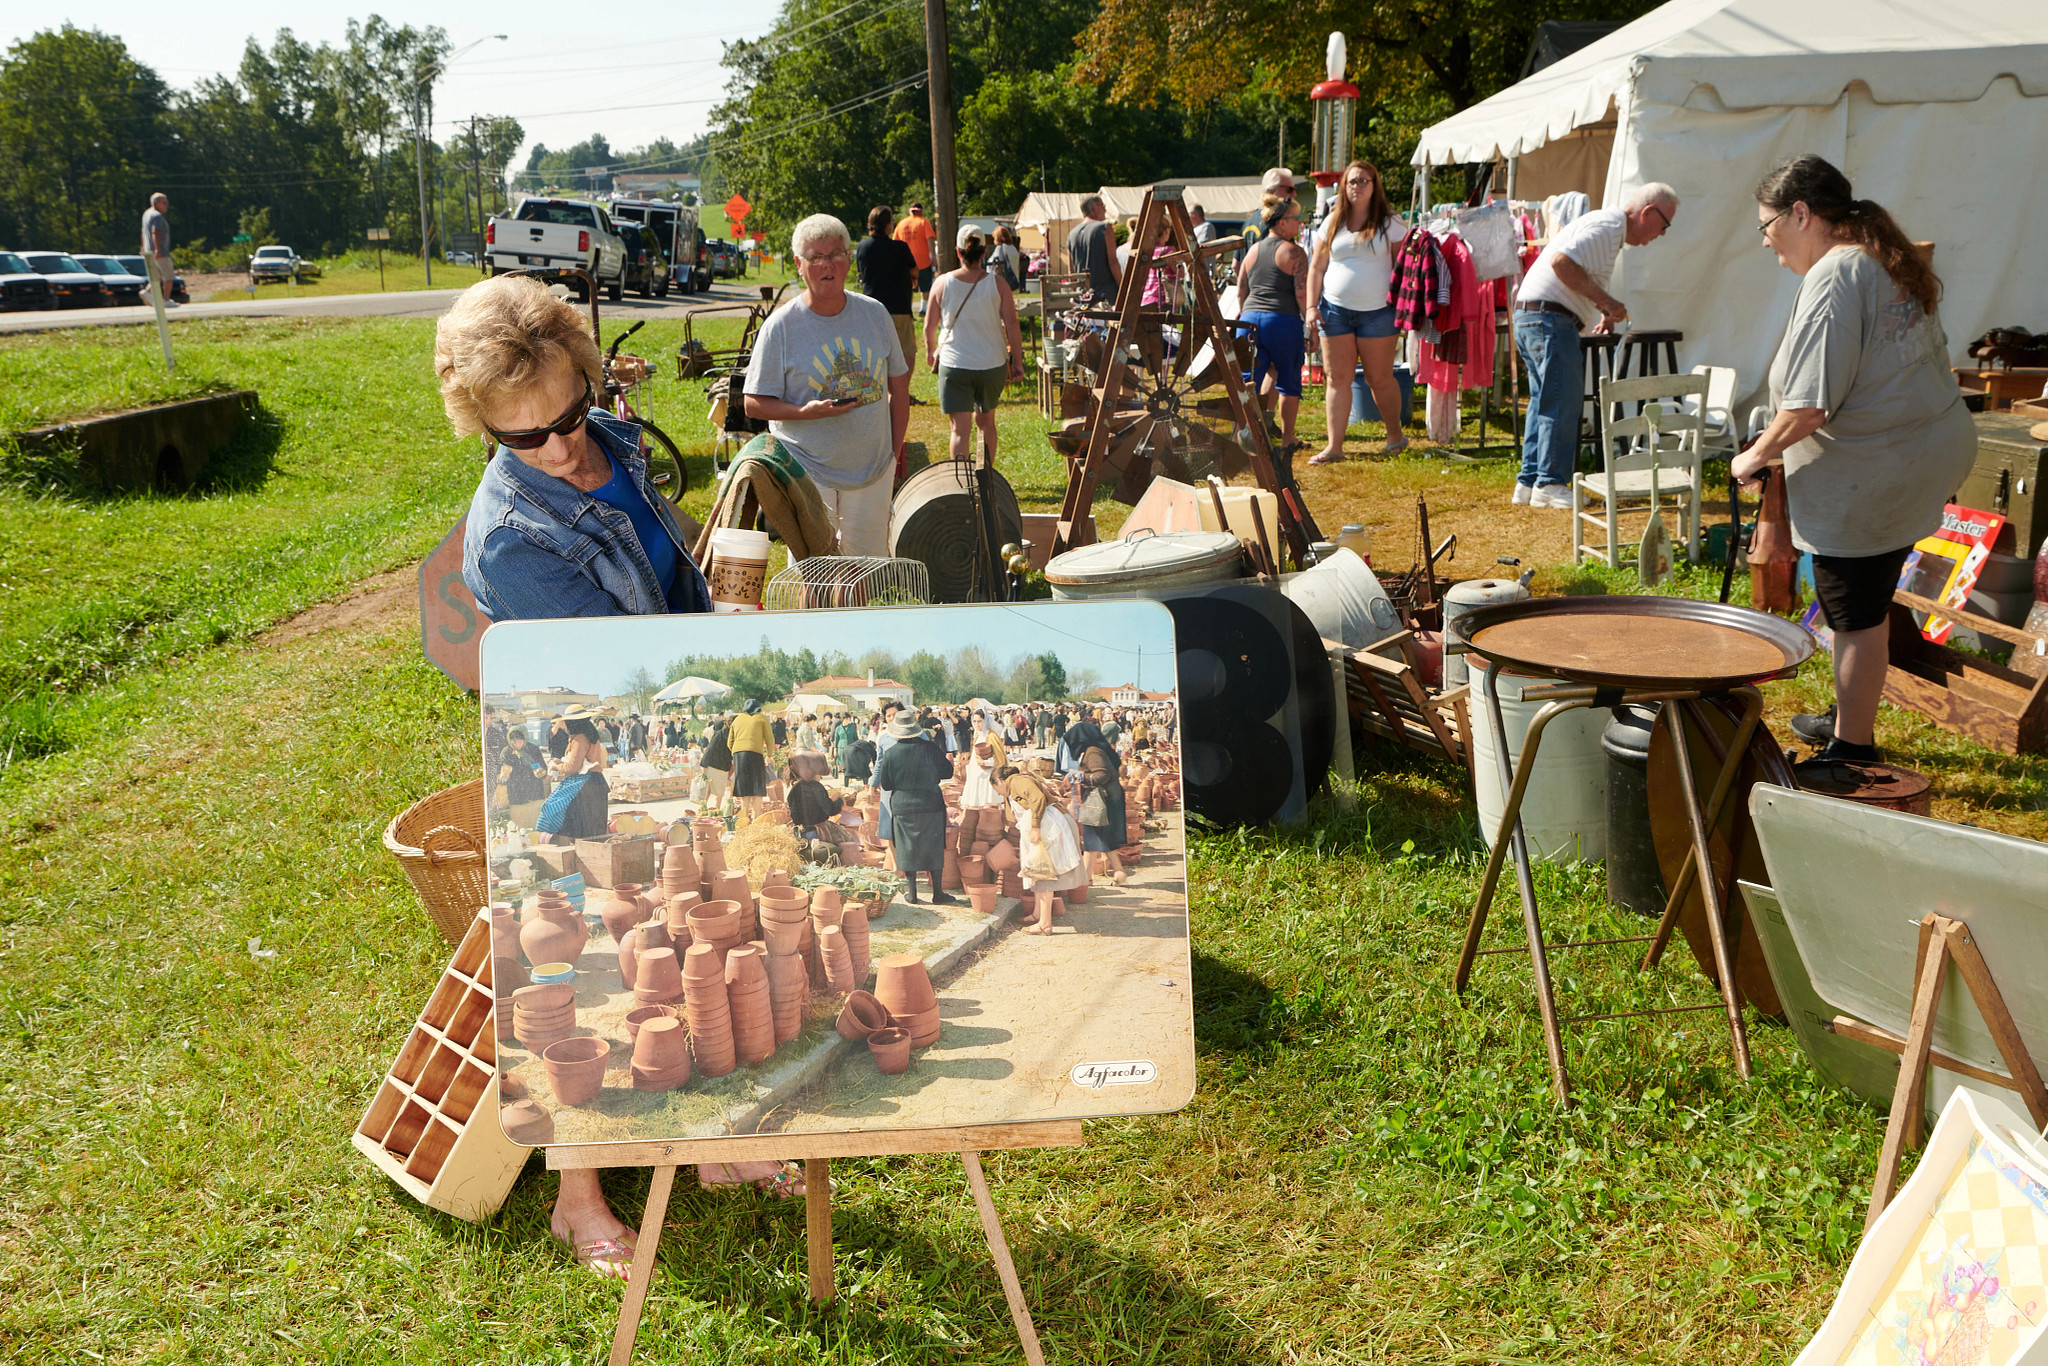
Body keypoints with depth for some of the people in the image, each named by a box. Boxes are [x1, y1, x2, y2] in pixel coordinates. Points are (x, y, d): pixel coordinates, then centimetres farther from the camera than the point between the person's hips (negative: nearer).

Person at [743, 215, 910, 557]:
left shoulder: (875, 314, 5)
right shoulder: (781, 325, -6)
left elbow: (899, 386, 14)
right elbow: (754, 404, -5)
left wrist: (894, 452, 8)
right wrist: (805, 411, -22)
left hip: (873, 473, 4)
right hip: (808, 474, -3)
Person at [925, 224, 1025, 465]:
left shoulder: (942, 283, -5)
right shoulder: (997, 283, -6)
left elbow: (929, 326, 4)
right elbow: (1012, 326, -6)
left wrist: (931, 352, 22)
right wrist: (1017, 361, 4)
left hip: (953, 365, -1)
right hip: (992, 364, 2)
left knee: (960, 428, -2)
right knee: (986, 421, 20)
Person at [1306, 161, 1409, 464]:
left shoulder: (1390, 223, 1)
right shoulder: (1333, 223, 9)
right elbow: (1316, 267, 11)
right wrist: (1312, 306, 2)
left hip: (1377, 311, -2)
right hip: (1335, 309, 3)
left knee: (1379, 378, 2)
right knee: (1338, 378, 1)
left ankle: (1395, 435, 21)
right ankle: (1334, 446, 3)